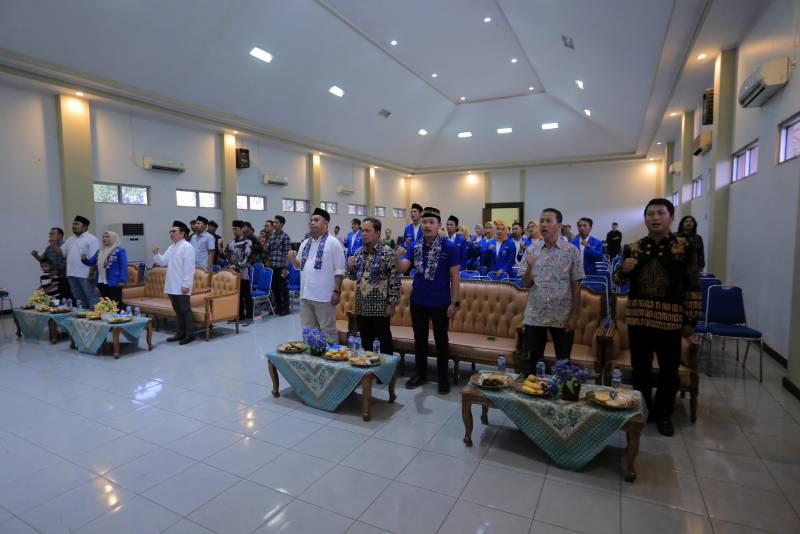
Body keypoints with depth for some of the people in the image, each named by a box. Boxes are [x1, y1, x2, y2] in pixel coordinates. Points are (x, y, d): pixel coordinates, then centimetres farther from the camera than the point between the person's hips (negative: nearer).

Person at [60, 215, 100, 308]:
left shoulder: (91, 239, -8)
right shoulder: (71, 239, 17)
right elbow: (61, 253, 19)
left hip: (85, 275, -8)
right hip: (72, 274, 8)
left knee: (91, 297, -4)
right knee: (79, 299, 15)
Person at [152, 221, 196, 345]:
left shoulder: (187, 247, -11)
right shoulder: (171, 247, 15)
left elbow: (189, 268, -16)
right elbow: (163, 262, 17)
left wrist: (186, 285, -19)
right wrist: (156, 254, -2)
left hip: (181, 286, -8)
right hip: (172, 285, 8)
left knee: (185, 310, -2)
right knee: (177, 310, 14)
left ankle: (190, 334, 5)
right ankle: (181, 332, 23)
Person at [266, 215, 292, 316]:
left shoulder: (285, 236, -6)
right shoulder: (271, 237, 11)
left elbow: (287, 253, -10)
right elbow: (267, 251, 16)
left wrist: (285, 268, -14)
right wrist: (269, 263, 5)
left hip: (281, 266, -6)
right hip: (272, 267, 6)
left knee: (283, 287, 1)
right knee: (274, 287, 11)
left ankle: (285, 308, 10)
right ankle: (278, 307, 23)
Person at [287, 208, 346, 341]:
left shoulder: (333, 243, -8)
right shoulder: (305, 243, 12)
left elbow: (339, 270, -11)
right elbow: (300, 265, 20)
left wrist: (337, 291, -15)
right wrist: (293, 259, -2)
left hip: (324, 296, -7)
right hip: (305, 294, 7)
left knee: (327, 330, 4)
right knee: (308, 330, 16)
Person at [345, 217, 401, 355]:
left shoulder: (387, 252, -9)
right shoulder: (358, 252, 9)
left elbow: (394, 280, -11)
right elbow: (353, 277, 16)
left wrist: (391, 304, -14)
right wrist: (350, 267, -5)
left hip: (380, 307, -6)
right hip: (361, 307, 6)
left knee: (384, 343, 4)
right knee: (365, 343, 15)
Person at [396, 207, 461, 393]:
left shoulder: (449, 247, -10)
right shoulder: (415, 246, 1)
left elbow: (454, 277, -9)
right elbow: (402, 269, -7)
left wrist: (455, 302, -12)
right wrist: (398, 257, -28)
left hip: (440, 302, -4)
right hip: (417, 301, 4)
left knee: (441, 339, 9)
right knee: (419, 338, 15)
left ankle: (443, 377, 24)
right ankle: (420, 374, 31)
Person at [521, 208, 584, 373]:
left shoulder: (572, 251, -4)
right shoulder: (531, 250, 1)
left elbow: (576, 286, -3)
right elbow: (525, 284, 1)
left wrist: (574, 315, -6)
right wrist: (530, 267, -18)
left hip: (562, 317, -1)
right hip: (534, 316, 2)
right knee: (533, 360, 11)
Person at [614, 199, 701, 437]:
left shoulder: (685, 247, -4)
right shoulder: (633, 247, 4)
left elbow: (693, 286, -3)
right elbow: (619, 279, 13)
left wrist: (691, 320, -5)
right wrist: (623, 269, -10)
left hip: (670, 319, -2)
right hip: (638, 317, 2)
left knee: (669, 369, 10)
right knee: (640, 367, 13)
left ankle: (663, 414, 28)